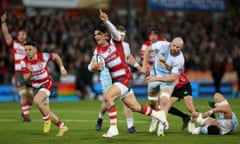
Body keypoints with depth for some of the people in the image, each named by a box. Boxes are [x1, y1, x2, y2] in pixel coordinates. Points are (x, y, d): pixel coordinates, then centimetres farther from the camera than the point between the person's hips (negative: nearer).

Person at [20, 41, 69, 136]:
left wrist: (62, 68, 1)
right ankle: (62, 127, 23)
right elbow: (26, 79, -13)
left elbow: (56, 56, 2)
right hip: (36, 87, 5)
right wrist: (30, 72, -32)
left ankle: (47, 120, -8)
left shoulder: (43, 56, -17)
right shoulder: (24, 62, -11)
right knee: (46, 112, 6)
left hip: (46, 84, -5)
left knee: (36, 101, -31)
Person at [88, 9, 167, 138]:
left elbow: (114, 31, -30)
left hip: (125, 78, -7)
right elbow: (91, 67, 1)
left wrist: (106, 21, -50)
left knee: (107, 96, -25)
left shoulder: (115, 41, -8)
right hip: (115, 80, 7)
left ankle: (113, 128, -20)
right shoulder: (98, 51, 5)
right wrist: (94, 66, -24)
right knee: (135, 107, 14)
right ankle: (157, 114, 37)